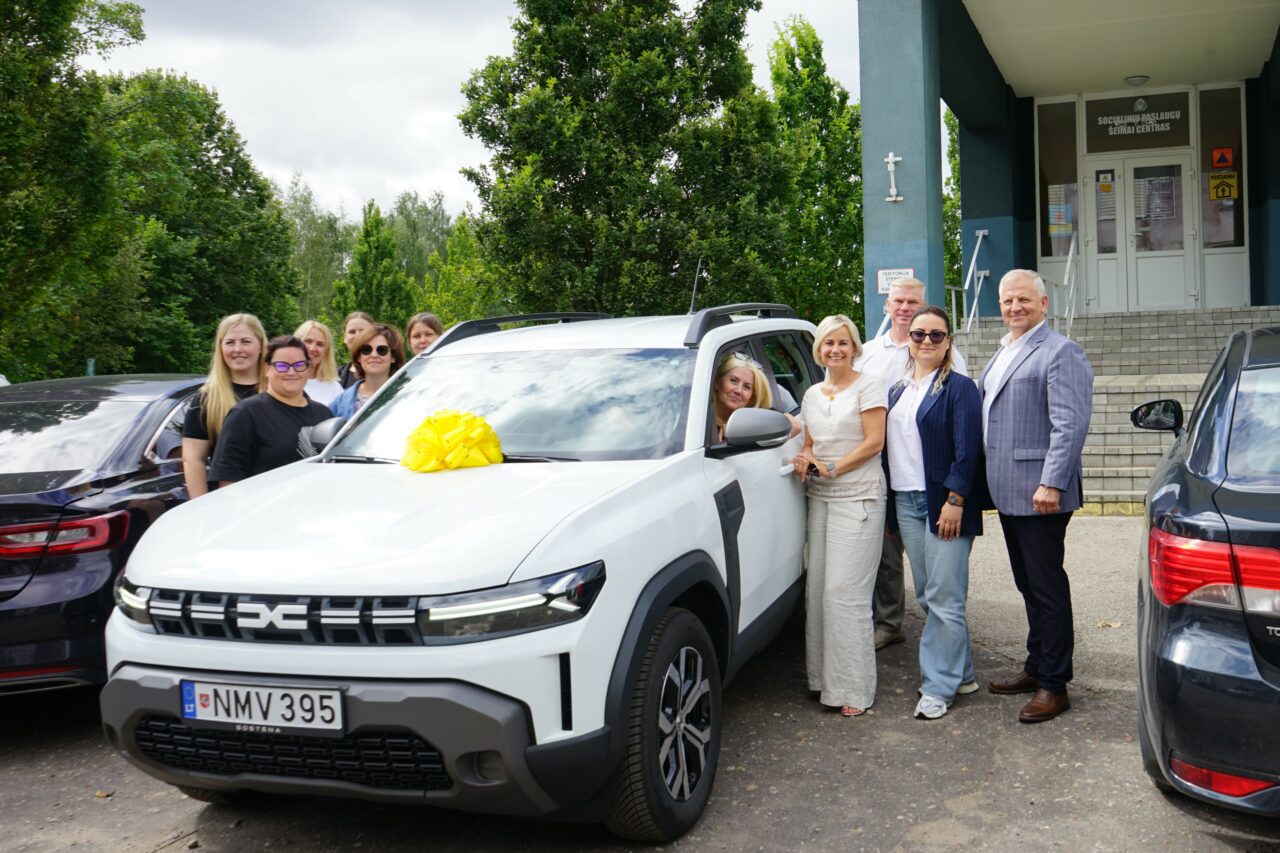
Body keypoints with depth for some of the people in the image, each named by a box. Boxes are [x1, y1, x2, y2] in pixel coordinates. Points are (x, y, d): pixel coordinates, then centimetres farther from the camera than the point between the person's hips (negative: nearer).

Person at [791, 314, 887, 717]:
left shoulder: (867, 386, -3)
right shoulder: (812, 395, 17)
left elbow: (874, 442, -9)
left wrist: (831, 468, -14)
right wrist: (805, 461, 1)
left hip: (858, 498, -7)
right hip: (820, 498, 7)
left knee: (845, 590, -9)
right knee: (818, 588, 3)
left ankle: (853, 688, -2)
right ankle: (824, 676, 12)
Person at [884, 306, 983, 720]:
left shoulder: (959, 388, -4)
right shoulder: (897, 390, 15)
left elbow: (967, 449, -11)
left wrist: (955, 500, -18)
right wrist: (888, 506, 13)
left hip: (943, 503, -7)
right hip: (905, 502, 7)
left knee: (943, 597, -4)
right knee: (927, 595, 12)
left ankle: (938, 685, 4)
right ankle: (960, 673, 25)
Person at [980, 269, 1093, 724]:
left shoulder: (1060, 352, -11)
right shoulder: (1004, 352, 18)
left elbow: (1070, 424, -19)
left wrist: (1051, 484, -25)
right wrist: (993, 481, 18)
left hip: (1040, 493, -9)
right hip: (1008, 493, 9)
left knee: (1047, 587, -1)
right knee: (1029, 586, 17)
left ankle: (1054, 685, 8)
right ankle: (1036, 668, 29)